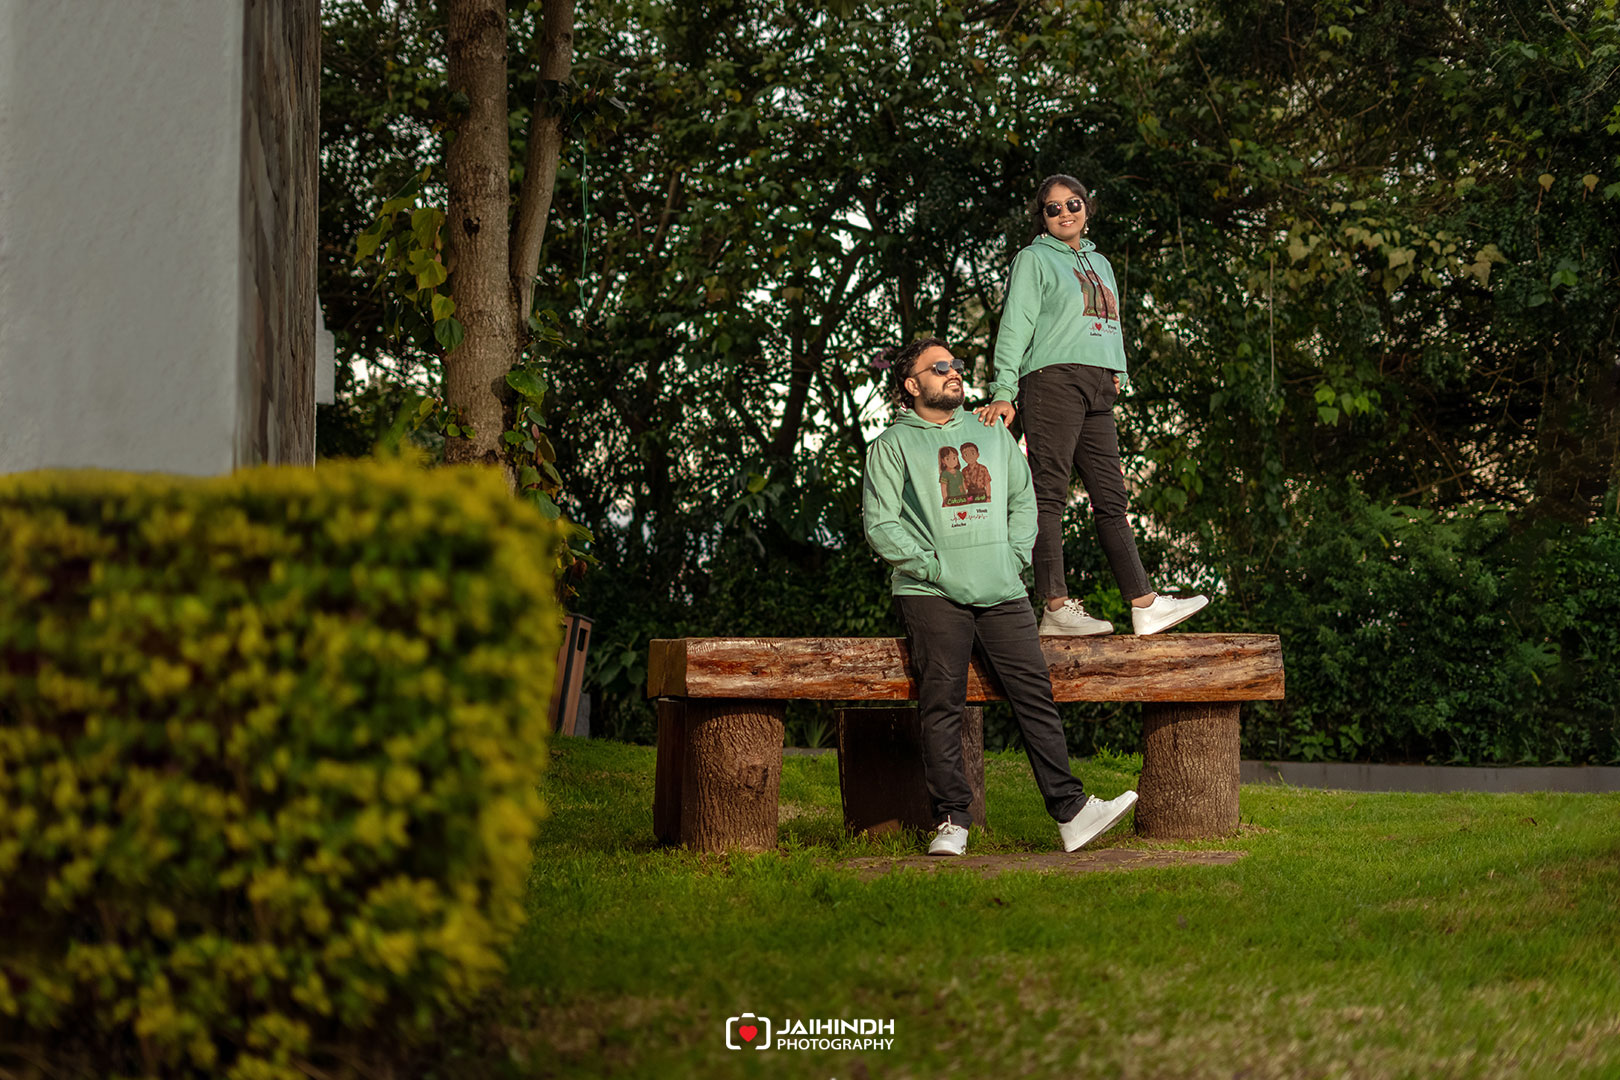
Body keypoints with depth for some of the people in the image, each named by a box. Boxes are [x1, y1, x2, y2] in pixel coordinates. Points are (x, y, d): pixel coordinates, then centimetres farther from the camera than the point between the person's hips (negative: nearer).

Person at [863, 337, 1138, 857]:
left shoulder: (993, 434, 21)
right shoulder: (892, 445, 6)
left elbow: (1024, 501, 24)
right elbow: (881, 526, -1)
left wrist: (1014, 557, 8)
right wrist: (933, 565, -10)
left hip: (1002, 593, 4)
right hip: (931, 594, -4)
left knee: (1036, 693, -6)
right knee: (942, 704, -9)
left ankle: (1071, 812, -9)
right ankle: (952, 821, -6)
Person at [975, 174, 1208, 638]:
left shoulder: (1099, 262, 26)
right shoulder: (1034, 259, 6)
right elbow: (1015, 326, -2)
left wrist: (1117, 371, 14)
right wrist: (1003, 391, -11)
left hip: (1097, 390, 7)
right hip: (1053, 378, -7)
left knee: (1112, 498, 3)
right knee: (1049, 494, -9)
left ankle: (1144, 604, 0)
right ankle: (1056, 607, -13)